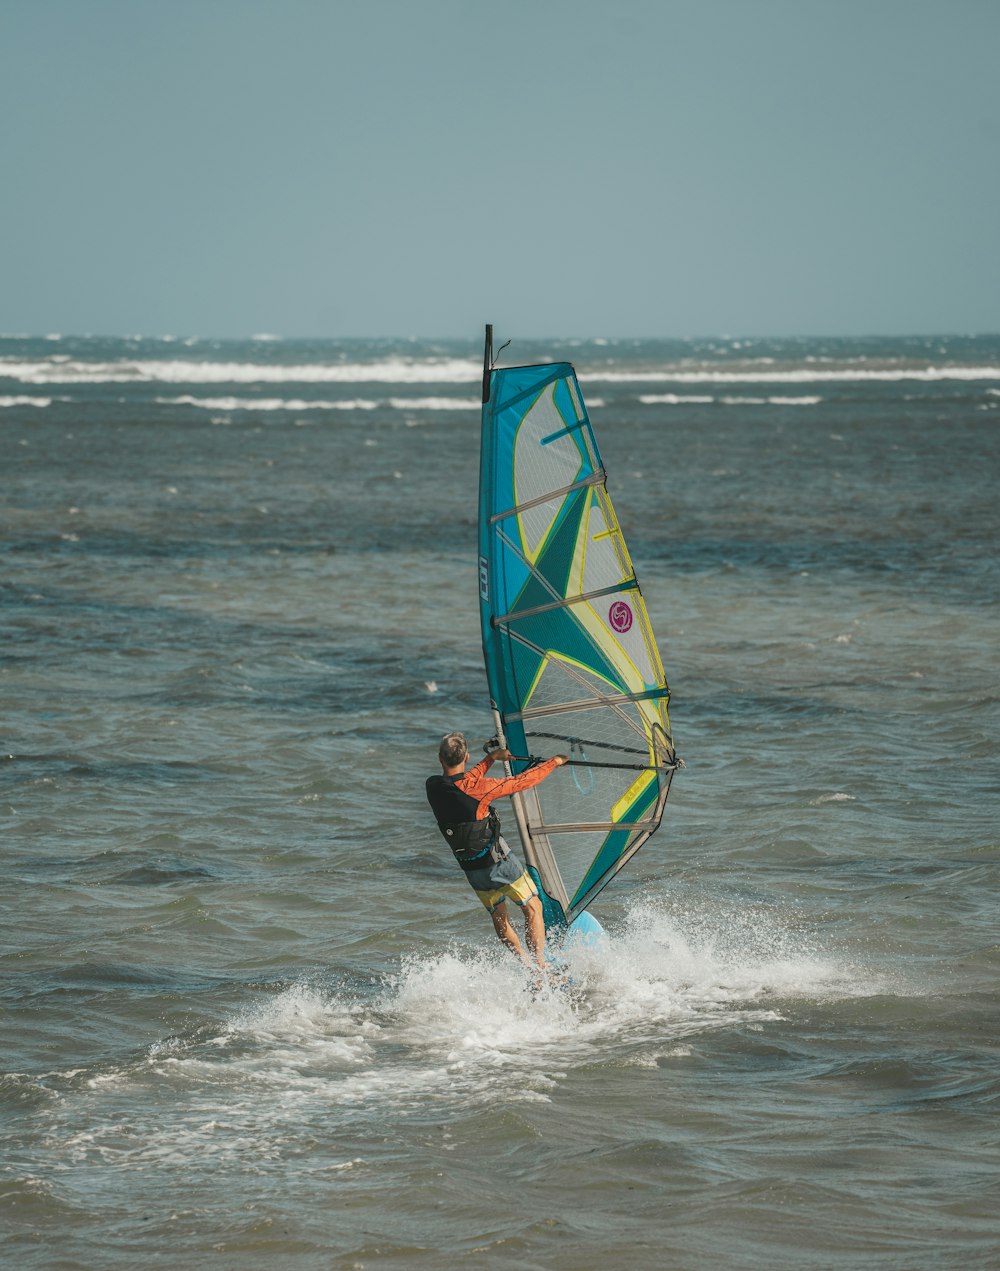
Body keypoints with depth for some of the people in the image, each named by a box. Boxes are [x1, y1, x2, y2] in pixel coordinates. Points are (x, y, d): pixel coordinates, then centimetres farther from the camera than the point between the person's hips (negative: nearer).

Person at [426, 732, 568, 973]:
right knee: (533, 908, 10)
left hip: (472, 869, 5)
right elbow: (523, 781, -15)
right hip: (500, 862, -5)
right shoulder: (479, 788, -24)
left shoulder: (433, 787, -8)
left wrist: (491, 758, 21)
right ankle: (540, 967, 0)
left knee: (499, 917, 23)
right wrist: (553, 762, 0)